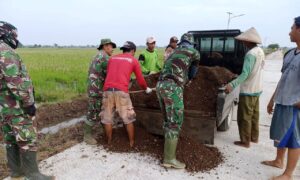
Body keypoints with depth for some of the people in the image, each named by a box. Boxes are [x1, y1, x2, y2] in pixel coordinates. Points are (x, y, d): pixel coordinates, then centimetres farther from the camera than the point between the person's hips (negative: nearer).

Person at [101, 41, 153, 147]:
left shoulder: (112, 58, 23)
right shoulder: (133, 60, 13)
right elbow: (140, 80, 16)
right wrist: (146, 89, 34)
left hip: (108, 90, 4)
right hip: (121, 91, -4)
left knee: (107, 118, 15)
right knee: (128, 119, 9)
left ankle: (109, 142, 27)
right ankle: (132, 143, 19)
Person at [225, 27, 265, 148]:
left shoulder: (251, 54, -22)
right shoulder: (260, 51, 7)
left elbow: (245, 74, -30)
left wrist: (232, 85, -35)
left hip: (248, 91, -9)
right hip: (256, 89, 10)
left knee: (244, 117, 2)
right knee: (254, 115, 19)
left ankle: (245, 141, 12)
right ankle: (254, 137, 32)